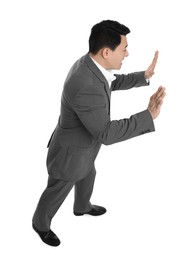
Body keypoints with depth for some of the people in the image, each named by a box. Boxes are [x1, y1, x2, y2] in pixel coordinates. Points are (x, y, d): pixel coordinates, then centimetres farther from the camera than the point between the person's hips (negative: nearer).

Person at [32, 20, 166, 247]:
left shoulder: (88, 64, -12)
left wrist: (145, 75, 1)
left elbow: (112, 83, 9)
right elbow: (106, 134, -36)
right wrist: (149, 116, -37)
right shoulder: (86, 88, -43)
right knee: (56, 193, 21)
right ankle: (41, 222, 51)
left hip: (79, 143, 8)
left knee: (87, 177, 34)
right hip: (69, 153, -8)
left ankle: (82, 207, 64)